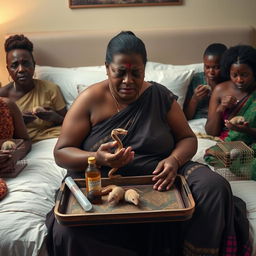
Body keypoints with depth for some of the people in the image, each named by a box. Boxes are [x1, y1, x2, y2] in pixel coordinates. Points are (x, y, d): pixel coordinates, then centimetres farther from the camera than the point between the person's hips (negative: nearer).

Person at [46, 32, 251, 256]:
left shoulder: (160, 96, 3)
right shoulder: (91, 99, -3)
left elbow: (188, 138, 7)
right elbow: (61, 152, -4)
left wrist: (174, 160, -17)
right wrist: (98, 158, -25)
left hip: (157, 179, 2)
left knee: (214, 186, -24)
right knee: (66, 231, -29)